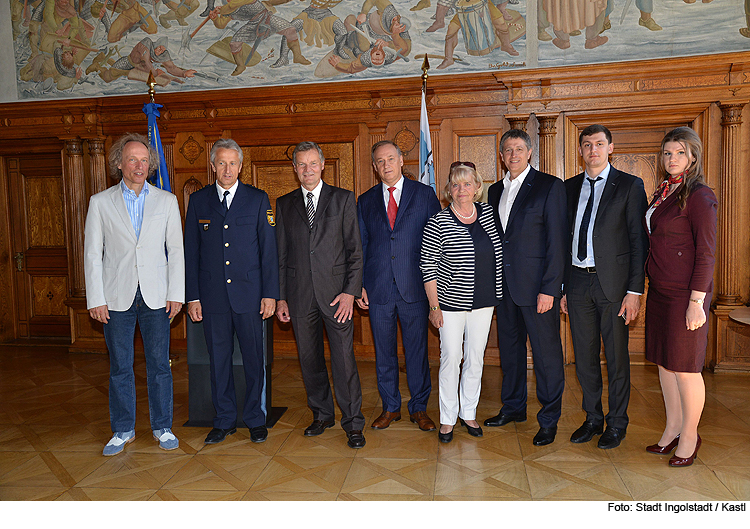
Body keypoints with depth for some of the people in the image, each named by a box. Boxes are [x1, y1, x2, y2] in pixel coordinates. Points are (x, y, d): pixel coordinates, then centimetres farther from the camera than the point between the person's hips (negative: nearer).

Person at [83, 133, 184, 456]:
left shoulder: (166, 201, 5)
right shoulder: (100, 202, 4)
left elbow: (176, 250, 4)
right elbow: (92, 254, 3)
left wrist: (176, 293, -3)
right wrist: (96, 299, -3)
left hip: (156, 296, 0)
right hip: (117, 296, 0)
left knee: (159, 365, 6)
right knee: (120, 367, 9)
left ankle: (162, 427, 21)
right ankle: (123, 430, 24)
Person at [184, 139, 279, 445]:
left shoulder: (258, 199, 3)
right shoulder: (198, 201, 7)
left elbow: (268, 249, 1)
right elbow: (191, 252, 7)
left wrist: (270, 293, -5)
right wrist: (192, 297, 1)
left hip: (249, 293, -1)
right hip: (212, 296, 2)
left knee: (254, 359, 6)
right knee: (218, 360, 9)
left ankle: (255, 419, 22)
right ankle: (224, 420, 25)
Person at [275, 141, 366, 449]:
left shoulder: (343, 199, 4)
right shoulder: (284, 204, 11)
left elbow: (354, 250, 1)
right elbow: (280, 254, 11)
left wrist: (350, 291, -8)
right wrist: (280, 297, 5)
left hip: (335, 293, -2)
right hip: (299, 294, 3)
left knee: (344, 359, -2)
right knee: (309, 359, 11)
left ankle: (353, 423, 12)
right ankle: (322, 414, 29)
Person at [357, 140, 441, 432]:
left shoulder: (424, 194, 4)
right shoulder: (365, 201, 10)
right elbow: (360, 246, 11)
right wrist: (358, 285, 3)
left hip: (414, 287, -2)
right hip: (377, 288, 2)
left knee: (417, 350, 6)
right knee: (384, 352, 10)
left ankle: (419, 408, 22)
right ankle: (390, 407, 26)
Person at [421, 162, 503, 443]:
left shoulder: (487, 212, 3)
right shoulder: (438, 223, -11)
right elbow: (428, 267, -9)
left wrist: (496, 294, 13)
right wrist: (434, 306, -11)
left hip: (483, 303, 4)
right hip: (451, 303, -4)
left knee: (476, 358, 12)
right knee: (450, 359, 3)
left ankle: (468, 412, 29)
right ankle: (447, 418, 19)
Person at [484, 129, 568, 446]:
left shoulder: (550, 186, -5)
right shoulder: (495, 191, 13)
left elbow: (557, 241, -10)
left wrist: (549, 289, -16)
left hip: (537, 285, -6)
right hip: (503, 284, 6)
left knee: (546, 353, 2)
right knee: (509, 347, 16)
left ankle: (549, 419, 17)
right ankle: (513, 407, 33)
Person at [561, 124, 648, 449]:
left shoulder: (630, 186, -1)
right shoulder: (570, 188, 11)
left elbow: (639, 241, -6)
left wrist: (635, 291, -12)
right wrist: (562, 287, 8)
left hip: (613, 283, -4)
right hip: (578, 282, 4)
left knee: (617, 358, 6)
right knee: (584, 356, 12)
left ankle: (617, 424, 24)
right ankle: (592, 419, 29)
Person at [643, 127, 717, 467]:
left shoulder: (699, 196, -10)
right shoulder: (662, 192, 12)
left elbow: (706, 253, -13)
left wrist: (696, 302, -17)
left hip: (685, 293, -8)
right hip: (659, 291, 8)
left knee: (684, 367, 3)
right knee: (664, 362, 14)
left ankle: (689, 436, 21)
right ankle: (672, 429, 28)